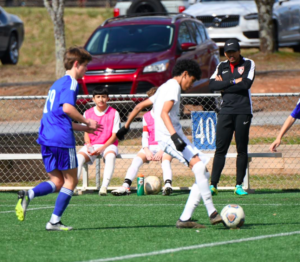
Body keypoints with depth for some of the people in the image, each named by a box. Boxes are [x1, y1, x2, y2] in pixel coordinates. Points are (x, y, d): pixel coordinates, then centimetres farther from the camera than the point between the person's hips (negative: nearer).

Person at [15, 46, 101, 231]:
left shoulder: (57, 84, 24)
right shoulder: (71, 82, -5)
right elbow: (67, 107, -22)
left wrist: (84, 128, 27)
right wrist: (86, 121, -9)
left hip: (46, 138, 8)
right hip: (62, 140, -8)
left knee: (57, 182, 10)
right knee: (71, 181, 3)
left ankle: (29, 194, -15)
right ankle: (55, 221, -2)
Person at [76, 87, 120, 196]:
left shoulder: (114, 113, 0)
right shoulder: (88, 113, 8)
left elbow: (114, 135, -3)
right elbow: (86, 132, 10)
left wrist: (102, 148, -16)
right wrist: (88, 144, -12)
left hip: (108, 145, -2)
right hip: (91, 145, 2)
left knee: (110, 155, -38)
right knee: (79, 157, -29)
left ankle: (104, 187, -43)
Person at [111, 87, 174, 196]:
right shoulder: (146, 117, 14)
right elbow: (144, 137, 9)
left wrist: (161, 151, -16)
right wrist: (147, 151, -10)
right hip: (150, 147, 3)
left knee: (165, 159, -35)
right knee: (137, 159, -24)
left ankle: (168, 185, -52)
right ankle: (125, 186, -36)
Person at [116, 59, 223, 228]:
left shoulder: (164, 88, 27)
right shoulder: (173, 86, -4)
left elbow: (139, 106, 32)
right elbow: (164, 113, -21)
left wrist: (126, 127, 39)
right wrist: (174, 136, -32)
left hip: (173, 136, 10)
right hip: (168, 136, -10)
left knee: (203, 175, 2)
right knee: (198, 166, -26)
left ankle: (185, 219, -1)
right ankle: (212, 213, -32)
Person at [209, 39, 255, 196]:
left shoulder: (248, 64, 5)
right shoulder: (221, 67, 14)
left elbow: (246, 84, -11)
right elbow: (212, 86, -1)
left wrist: (224, 85, -5)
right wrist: (233, 82, -8)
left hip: (243, 111, -2)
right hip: (225, 111, 2)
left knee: (242, 149, 0)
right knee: (220, 149, -3)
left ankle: (239, 185, 5)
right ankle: (213, 185, -4)